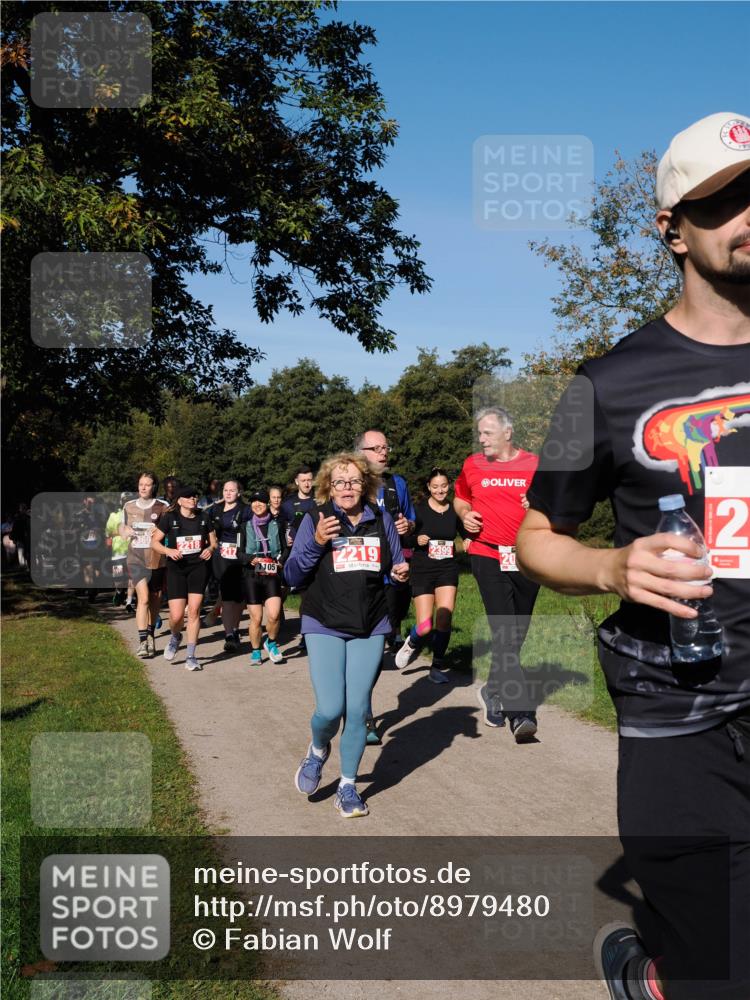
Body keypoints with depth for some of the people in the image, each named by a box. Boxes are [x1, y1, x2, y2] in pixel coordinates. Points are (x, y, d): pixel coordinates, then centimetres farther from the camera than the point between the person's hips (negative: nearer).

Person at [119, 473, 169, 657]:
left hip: (157, 559, 0)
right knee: (143, 598, -14)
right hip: (137, 559, 0)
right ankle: (142, 641, -14)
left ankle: (150, 636, 30)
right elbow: (122, 527, 22)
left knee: (155, 600, 10)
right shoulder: (129, 506, 9)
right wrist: (125, 532, 0)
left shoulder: (162, 507, 0)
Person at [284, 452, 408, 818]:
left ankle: (348, 787, 23)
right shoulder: (315, 520, -5)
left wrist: (401, 571, -8)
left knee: (357, 710, 3)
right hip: (324, 627, -2)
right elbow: (292, 576, -5)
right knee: (329, 710, -9)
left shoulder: (381, 520, 3)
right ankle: (317, 751, 27)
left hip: (370, 628, 2)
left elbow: (396, 564, 15)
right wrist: (315, 543, -21)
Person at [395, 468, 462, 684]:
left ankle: (437, 668, 7)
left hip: (447, 570, 2)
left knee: (444, 619, -13)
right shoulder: (419, 510, -4)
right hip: (422, 571, -1)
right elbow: (404, 539, 0)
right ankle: (413, 643, 32)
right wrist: (417, 540, -19)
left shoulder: (455, 511, 2)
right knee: (425, 627, -6)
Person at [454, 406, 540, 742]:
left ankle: (493, 691, 33)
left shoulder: (535, 465, 3)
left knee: (516, 634, 12)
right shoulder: (473, 465, 6)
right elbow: (460, 498, 23)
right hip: (488, 554, -1)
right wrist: (465, 515, 2)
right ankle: (520, 713, -14)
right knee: (505, 633, -15)